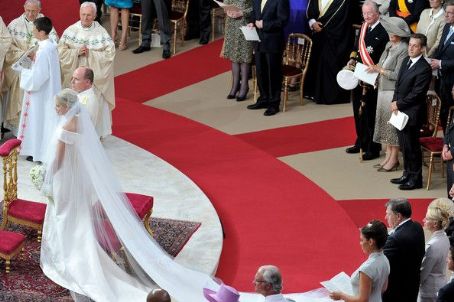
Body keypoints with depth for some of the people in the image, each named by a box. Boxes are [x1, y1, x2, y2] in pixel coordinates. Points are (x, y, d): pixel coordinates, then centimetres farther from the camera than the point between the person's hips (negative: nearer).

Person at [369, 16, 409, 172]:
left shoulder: (404, 49, -16)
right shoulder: (389, 45, 10)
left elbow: (397, 75, -18)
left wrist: (380, 70, -14)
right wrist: (375, 68, 0)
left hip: (394, 92, -8)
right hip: (383, 89, 8)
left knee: (392, 123, -1)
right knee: (384, 122, 12)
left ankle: (394, 159, 7)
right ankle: (389, 155, 20)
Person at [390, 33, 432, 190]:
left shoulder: (424, 68, -18)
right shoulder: (406, 61, 9)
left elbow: (416, 94, -19)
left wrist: (398, 104, -12)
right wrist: (394, 102, 1)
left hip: (412, 114, -8)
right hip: (400, 111, 8)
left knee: (412, 147, 0)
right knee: (404, 146, 17)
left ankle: (416, 179, 12)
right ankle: (407, 174, 30)